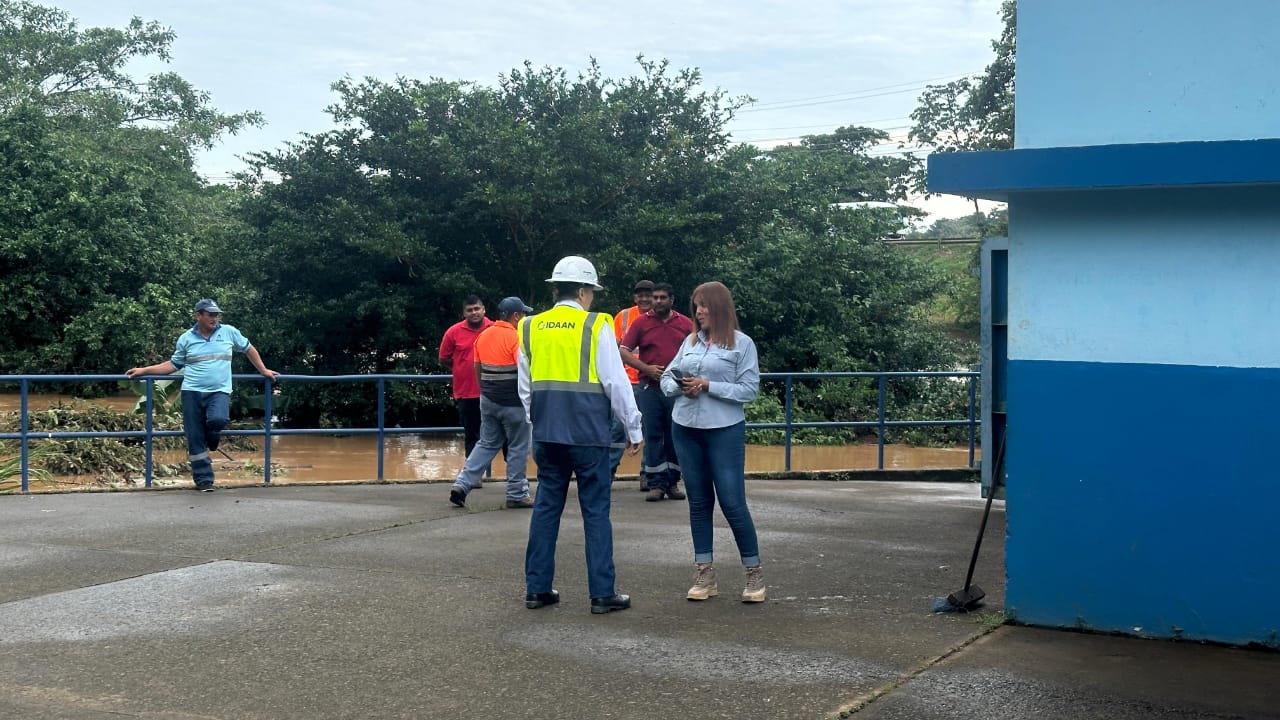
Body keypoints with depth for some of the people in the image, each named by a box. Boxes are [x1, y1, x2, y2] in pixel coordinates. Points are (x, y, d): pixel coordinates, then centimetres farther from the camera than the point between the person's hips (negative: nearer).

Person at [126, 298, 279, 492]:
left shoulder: (229, 332, 6)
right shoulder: (186, 339, 6)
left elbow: (248, 349, 20)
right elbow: (173, 365, 13)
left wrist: (263, 371, 19)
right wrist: (143, 370, 7)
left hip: (219, 391, -1)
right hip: (192, 392, 1)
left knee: (218, 419, -31)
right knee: (195, 438, 0)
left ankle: (211, 441, 5)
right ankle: (204, 479, 10)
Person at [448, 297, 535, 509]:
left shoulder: (483, 336, 7)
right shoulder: (515, 338, -15)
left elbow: (478, 369, 13)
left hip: (488, 400, 7)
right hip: (513, 402, -7)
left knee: (487, 444, 15)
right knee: (518, 447, 5)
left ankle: (462, 484, 5)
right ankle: (516, 494, 11)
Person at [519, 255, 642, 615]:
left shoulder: (531, 328, 6)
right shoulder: (595, 326, -7)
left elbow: (525, 386, 14)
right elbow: (616, 382, -7)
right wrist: (634, 429, 1)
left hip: (546, 433, 4)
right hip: (588, 434, -4)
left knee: (546, 507, 12)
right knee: (596, 511, 2)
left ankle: (537, 588, 15)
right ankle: (602, 593, 4)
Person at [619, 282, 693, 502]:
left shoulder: (686, 324, 8)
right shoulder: (641, 323, 4)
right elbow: (624, 352, 0)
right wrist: (646, 368, -11)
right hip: (649, 387, -1)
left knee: (675, 436, 5)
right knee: (653, 435, 1)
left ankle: (672, 482, 14)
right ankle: (656, 484, 4)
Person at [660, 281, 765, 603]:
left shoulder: (741, 343, -4)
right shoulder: (690, 341, 10)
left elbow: (750, 390, -9)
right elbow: (667, 377, 14)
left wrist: (708, 386, -15)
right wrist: (679, 386, -8)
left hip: (725, 431, -5)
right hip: (686, 430, 5)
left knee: (732, 502, -6)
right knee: (699, 503, 10)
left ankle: (754, 574, 8)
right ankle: (704, 574, 17)